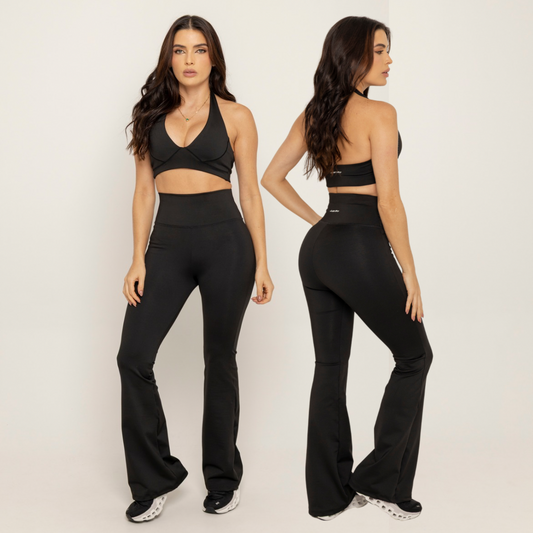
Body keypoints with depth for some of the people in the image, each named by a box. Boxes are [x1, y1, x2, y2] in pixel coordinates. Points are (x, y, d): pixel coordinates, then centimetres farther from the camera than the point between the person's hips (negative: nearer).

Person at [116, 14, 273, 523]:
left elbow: (250, 193, 5)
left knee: (219, 359, 6)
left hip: (225, 240, -2)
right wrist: (138, 259, 1)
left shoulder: (235, 116, 4)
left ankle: (223, 480, 23)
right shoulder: (152, 115, 11)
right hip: (168, 242, 3)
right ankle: (154, 479, 10)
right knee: (133, 356, -7)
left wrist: (262, 264, 1)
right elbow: (143, 191, 9)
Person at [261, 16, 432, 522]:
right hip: (363, 249, -7)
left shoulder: (313, 114, 10)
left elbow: (272, 178, 14)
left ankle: (328, 493, 22)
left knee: (330, 366, 14)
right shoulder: (379, 113, -12)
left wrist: (318, 222, 16)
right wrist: (409, 272, -9)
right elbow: (388, 201, -16)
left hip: (318, 248, 8)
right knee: (414, 356, 11)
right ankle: (381, 480, 13)